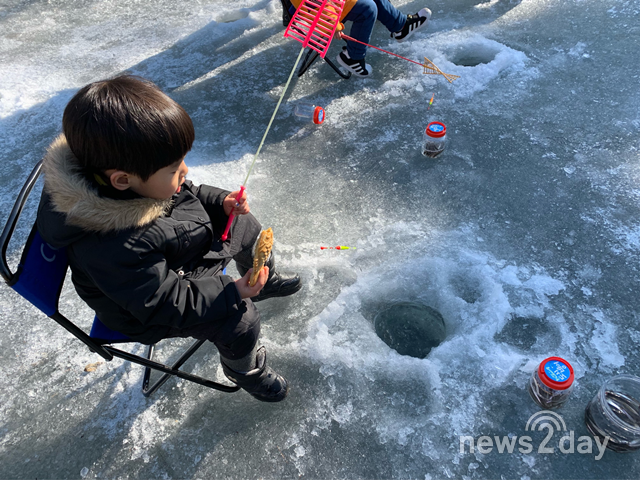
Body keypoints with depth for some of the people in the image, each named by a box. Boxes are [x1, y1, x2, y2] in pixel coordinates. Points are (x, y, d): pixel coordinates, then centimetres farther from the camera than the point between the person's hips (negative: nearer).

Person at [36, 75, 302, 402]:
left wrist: (220, 203, -14)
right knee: (240, 321, -18)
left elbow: (186, 194, 3)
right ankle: (246, 370, 18)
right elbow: (165, 303, -31)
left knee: (245, 227, 14)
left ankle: (266, 282, 45)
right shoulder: (115, 248, -43)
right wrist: (233, 292, -30)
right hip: (150, 309, -8)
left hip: (188, 245, 8)